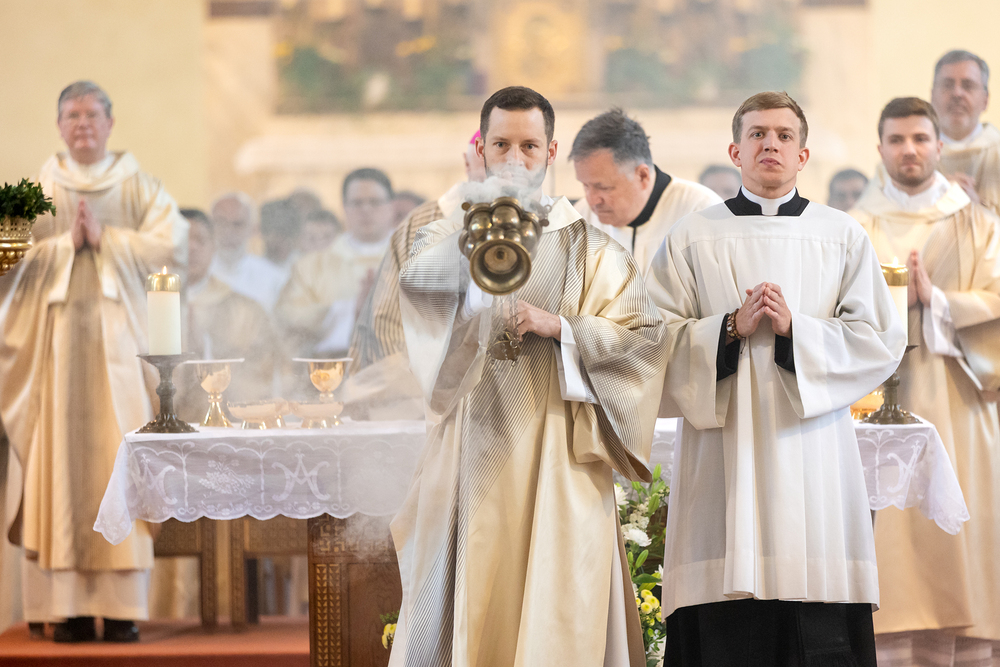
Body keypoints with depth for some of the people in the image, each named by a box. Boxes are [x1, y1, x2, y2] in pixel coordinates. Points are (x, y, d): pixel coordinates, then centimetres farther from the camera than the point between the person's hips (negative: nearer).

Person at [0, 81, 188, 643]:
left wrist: (105, 239, -7)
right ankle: (68, 603, -6)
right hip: (56, 335, 0)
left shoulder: (138, 186, 11)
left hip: (118, 335, 0)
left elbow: (173, 242, -3)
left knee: (121, 458, -6)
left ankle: (122, 604, -5)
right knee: (60, 458, -6)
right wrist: (66, 242, -10)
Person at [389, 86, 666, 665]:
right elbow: (416, 276, -11)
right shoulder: (451, 236, 12)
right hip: (473, 442, 1)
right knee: (465, 607, -2)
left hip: (558, 450, -1)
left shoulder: (586, 243, 10)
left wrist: (559, 327, -11)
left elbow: (644, 334, 2)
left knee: (557, 612, -5)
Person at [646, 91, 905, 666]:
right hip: (724, 455, 0)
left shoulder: (844, 237, 10)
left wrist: (795, 330, -9)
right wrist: (732, 328, -11)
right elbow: (660, 338, 4)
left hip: (813, 452, 0)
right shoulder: (692, 239, 10)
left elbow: (882, 341, 3)